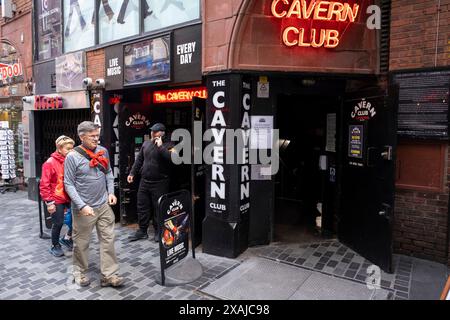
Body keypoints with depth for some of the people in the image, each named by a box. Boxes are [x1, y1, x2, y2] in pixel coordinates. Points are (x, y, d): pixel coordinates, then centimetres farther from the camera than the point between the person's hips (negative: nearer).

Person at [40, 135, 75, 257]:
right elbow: (44, 184, -11)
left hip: (70, 198, 5)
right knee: (58, 223, 6)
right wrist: (49, 202, -14)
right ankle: (55, 246, 29)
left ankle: (68, 238, 25)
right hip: (57, 200, -4)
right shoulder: (50, 163, -11)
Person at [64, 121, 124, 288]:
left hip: (104, 205, 4)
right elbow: (69, 184, -10)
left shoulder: (103, 151, 4)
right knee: (81, 243, 11)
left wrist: (111, 192, 2)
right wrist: (82, 205, -17)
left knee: (108, 240, 6)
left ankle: (109, 275, 16)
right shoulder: (72, 157, -10)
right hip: (83, 208, -4)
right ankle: (80, 272, 32)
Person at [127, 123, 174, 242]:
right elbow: (139, 160, 18)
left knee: (158, 208, 3)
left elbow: (172, 158, -26)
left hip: (160, 183, -6)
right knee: (142, 206, 11)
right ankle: (142, 230, 24)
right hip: (144, 181, 6)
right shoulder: (146, 144, 11)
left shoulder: (168, 145, -7)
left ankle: (158, 231, 19)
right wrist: (132, 173, 17)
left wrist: (160, 146, -22)